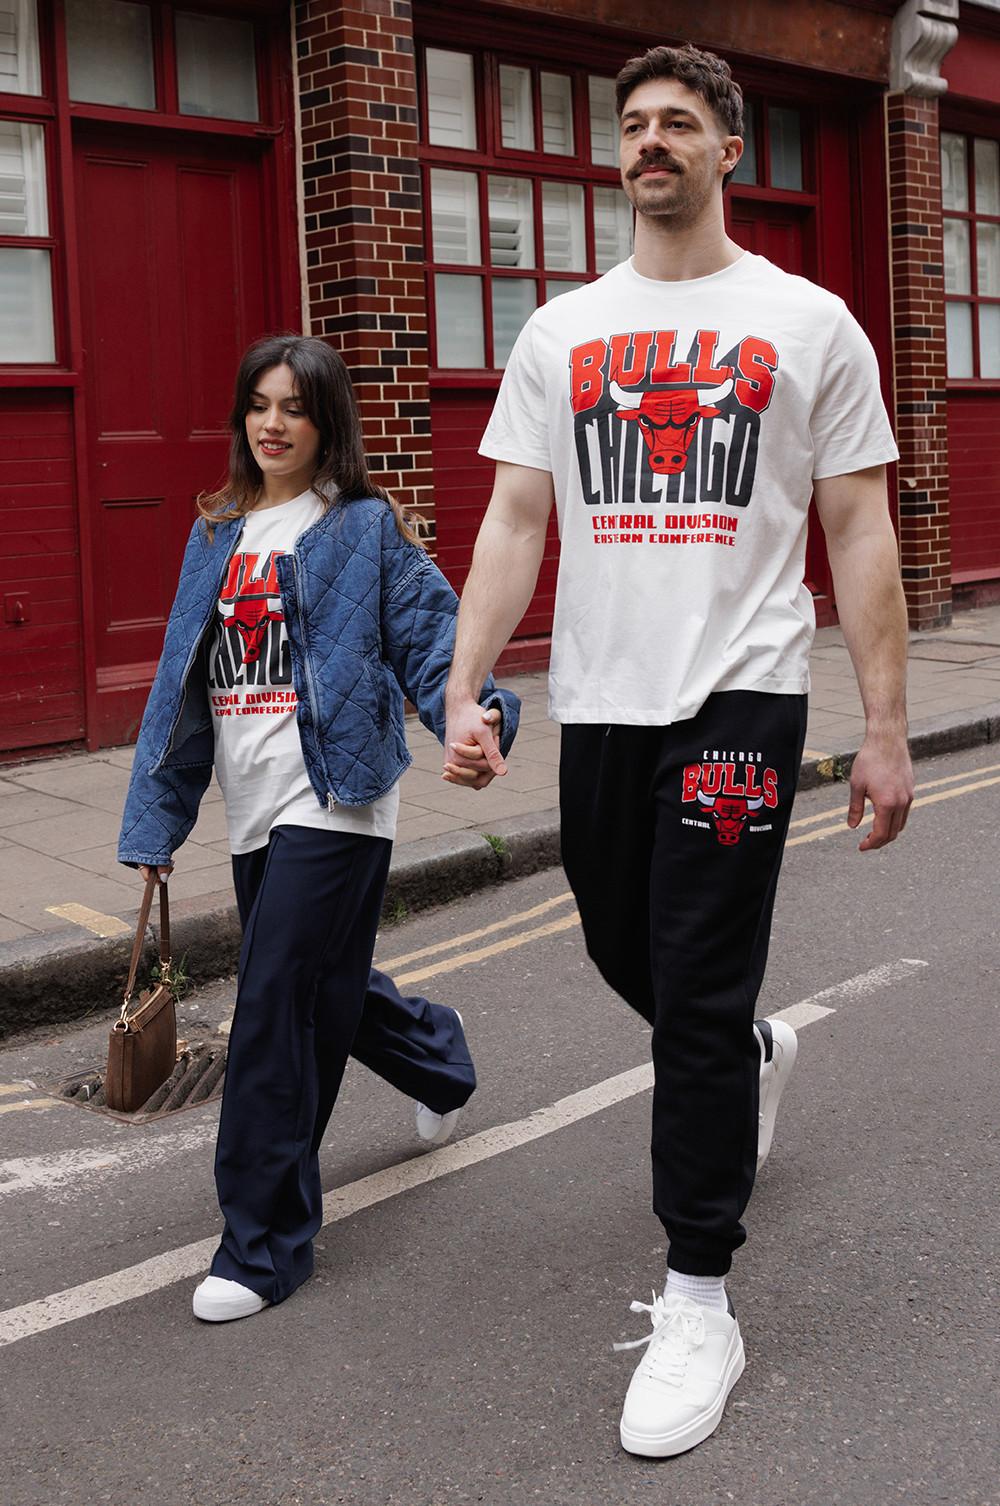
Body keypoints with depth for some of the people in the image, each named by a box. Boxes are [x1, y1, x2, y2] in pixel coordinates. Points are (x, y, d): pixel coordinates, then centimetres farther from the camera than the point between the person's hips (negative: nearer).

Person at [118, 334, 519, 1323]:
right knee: (322, 989, 19)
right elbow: (184, 681, 13)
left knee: (274, 1012, -8)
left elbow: (430, 638, -9)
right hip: (254, 813, 7)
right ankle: (438, 1058, 51)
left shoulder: (367, 527, -3)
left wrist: (474, 715, -31)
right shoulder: (217, 536, 13)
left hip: (333, 804, -7)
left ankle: (264, 1243, 4)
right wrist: (156, 821, 11)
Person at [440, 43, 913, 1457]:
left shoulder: (809, 322, 1)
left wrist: (886, 728, -6)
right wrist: (465, 690, -5)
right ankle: (755, 1054, 53)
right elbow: (514, 520, 7)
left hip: (738, 699, -4)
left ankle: (699, 1302, 4)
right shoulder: (561, 331, 10)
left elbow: (860, 532, 0)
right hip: (599, 703, 5)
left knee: (697, 994, -7)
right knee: (629, 955, 18)